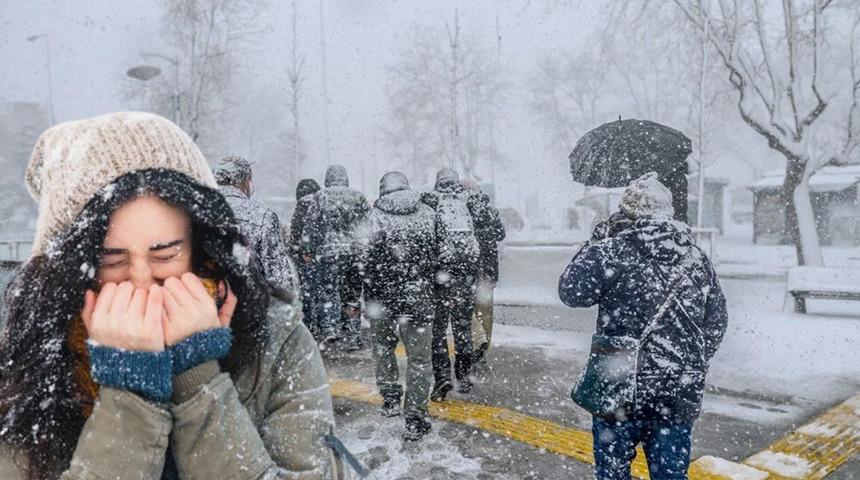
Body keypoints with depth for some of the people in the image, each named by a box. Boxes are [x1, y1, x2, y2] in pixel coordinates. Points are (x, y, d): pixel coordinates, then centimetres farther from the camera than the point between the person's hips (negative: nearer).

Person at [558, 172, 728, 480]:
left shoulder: (611, 252, -13)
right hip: (681, 394, 5)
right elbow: (716, 322, 12)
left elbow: (571, 292, -6)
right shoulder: (698, 259, 6)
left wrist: (595, 244, 3)